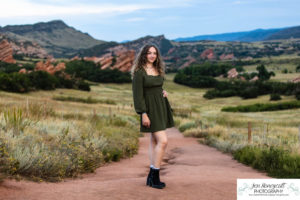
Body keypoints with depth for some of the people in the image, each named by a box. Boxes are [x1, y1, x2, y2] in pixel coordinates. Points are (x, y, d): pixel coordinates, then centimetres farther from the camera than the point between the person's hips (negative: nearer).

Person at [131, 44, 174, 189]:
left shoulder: (158, 70, 12)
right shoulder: (139, 72, -11)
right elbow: (137, 94, -15)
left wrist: (164, 92, 2)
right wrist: (143, 114, -20)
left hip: (161, 107, 8)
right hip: (150, 109, -8)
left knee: (155, 141, 9)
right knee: (163, 141, -15)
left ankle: (151, 177, 14)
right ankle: (155, 176, -5)